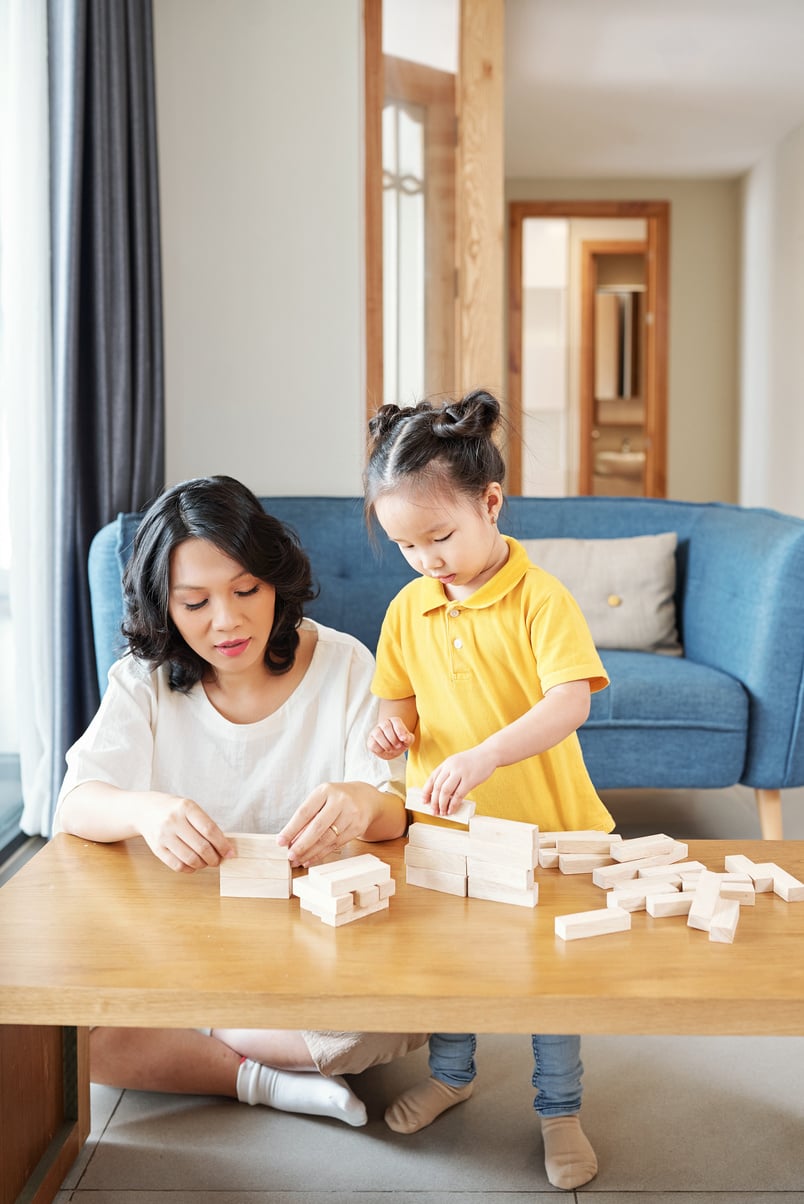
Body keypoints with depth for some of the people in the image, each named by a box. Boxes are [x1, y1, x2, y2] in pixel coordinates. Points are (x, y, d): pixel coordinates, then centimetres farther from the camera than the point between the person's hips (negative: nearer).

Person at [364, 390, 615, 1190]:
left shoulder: (541, 598, -17)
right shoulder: (408, 609, -1)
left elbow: (571, 703, -27)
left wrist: (484, 756, -40)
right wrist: (391, 725, -16)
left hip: (540, 823, -4)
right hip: (442, 827, 5)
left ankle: (559, 1108, 33)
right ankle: (450, 1074, 47)